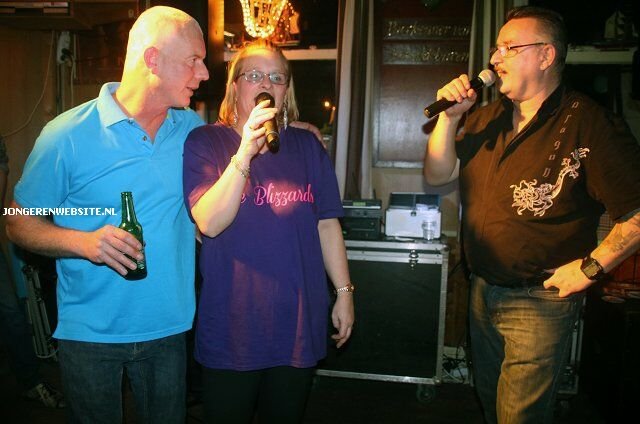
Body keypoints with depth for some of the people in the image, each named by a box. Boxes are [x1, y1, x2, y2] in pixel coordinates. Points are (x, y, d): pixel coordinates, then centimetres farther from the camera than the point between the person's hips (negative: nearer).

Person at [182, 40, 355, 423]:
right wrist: (245, 152, -26)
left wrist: (344, 291, 5)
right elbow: (209, 223, -18)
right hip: (231, 324, -2)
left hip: (299, 321, 3)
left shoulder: (307, 145, 4)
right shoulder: (205, 142, -4)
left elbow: (327, 224, 6)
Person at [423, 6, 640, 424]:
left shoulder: (588, 123, -18)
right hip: (483, 291, 7)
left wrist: (591, 267, -19)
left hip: (541, 300, -7)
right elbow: (438, 175, 3)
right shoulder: (488, 118, 5)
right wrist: (450, 116, -8)